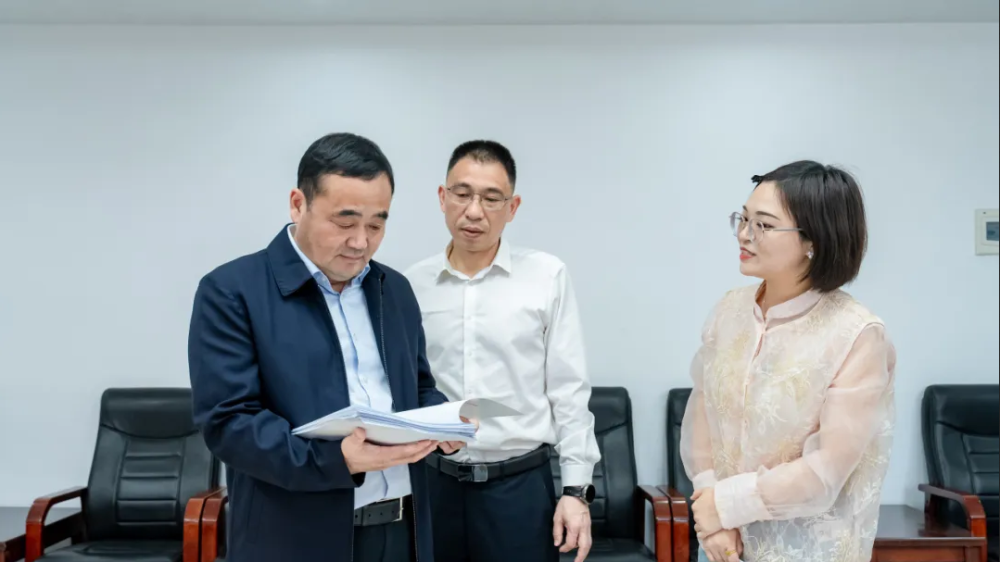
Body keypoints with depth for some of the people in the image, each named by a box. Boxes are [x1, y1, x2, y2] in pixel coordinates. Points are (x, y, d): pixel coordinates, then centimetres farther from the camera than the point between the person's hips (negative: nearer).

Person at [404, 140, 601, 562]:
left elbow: (569, 390, -3)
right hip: (433, 482, 2)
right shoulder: (412, 284, 1)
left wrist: (576, 488, -5)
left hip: (520, 483, -2)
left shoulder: (548, 277, -5)